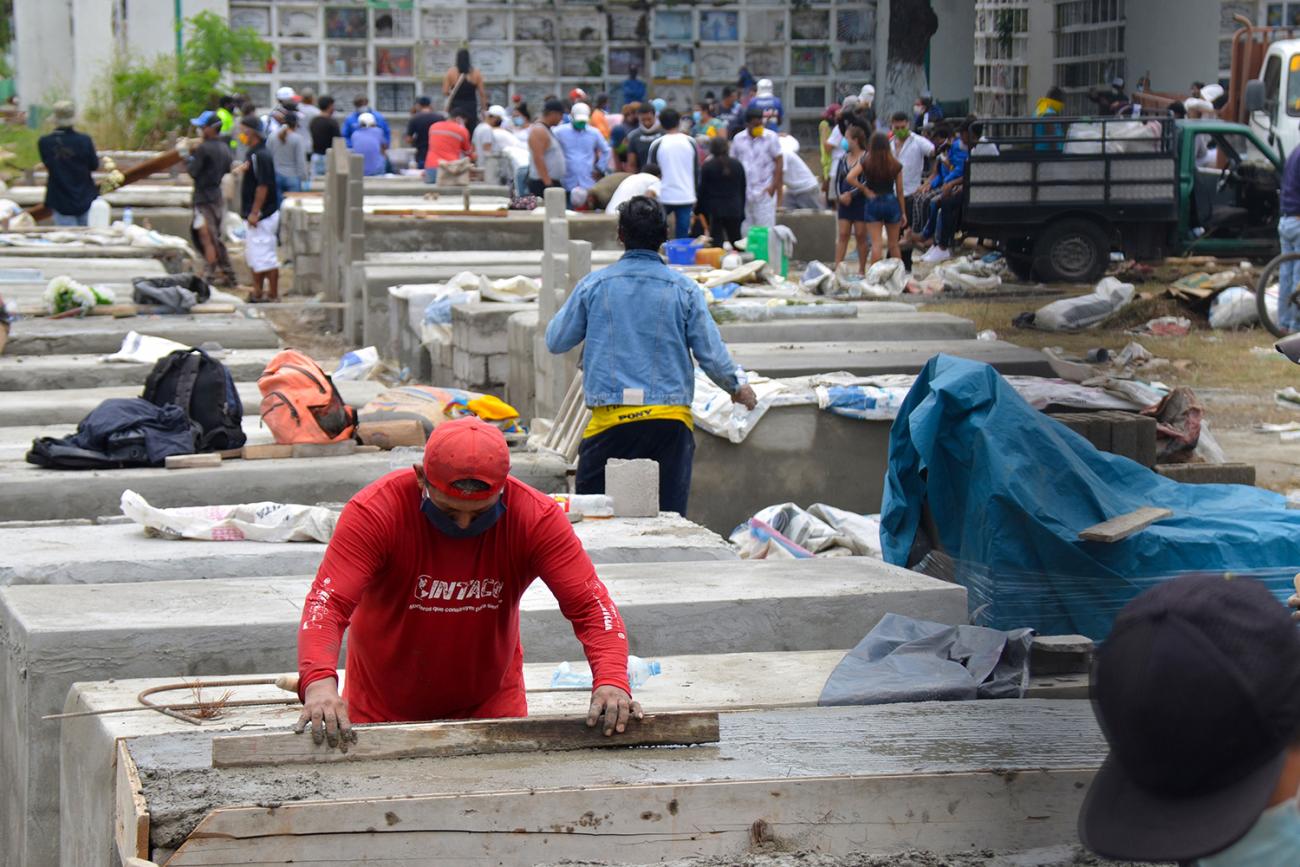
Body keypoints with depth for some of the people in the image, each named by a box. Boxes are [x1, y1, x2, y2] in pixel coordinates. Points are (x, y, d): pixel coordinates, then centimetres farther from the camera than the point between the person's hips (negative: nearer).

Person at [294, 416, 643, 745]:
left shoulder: (538, 517, -20)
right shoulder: (373, 511, -26)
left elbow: (590, 604, -23)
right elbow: (328, 603, -35)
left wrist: (611, 681, -42)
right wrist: (319, 684, -54)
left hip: (491, 703, 1)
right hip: (384, 710, -1)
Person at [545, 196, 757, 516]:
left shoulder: (593, 285, 0)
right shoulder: (684, 289, 0)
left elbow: (556, 342, 10)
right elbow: (711, 354, 1)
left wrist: (573, 308, 29)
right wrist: (737, 387, 21)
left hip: (611, 420, 0)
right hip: (670, 420, 1)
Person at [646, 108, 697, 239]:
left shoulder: (657, 144, -4)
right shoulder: (690, 142, 2)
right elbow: (697, 171, 9)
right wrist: (695, 193, 19)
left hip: (664, 197, -2)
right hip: (686, 196, 2)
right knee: (683, 237, 3)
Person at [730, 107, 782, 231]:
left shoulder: (770, 137, -3)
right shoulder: (738, 139, 6)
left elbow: (778, 162, -2)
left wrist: (773, 186, -10)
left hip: (764, 191, -3)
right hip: (743, 191, 3)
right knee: (745, 230, 6)